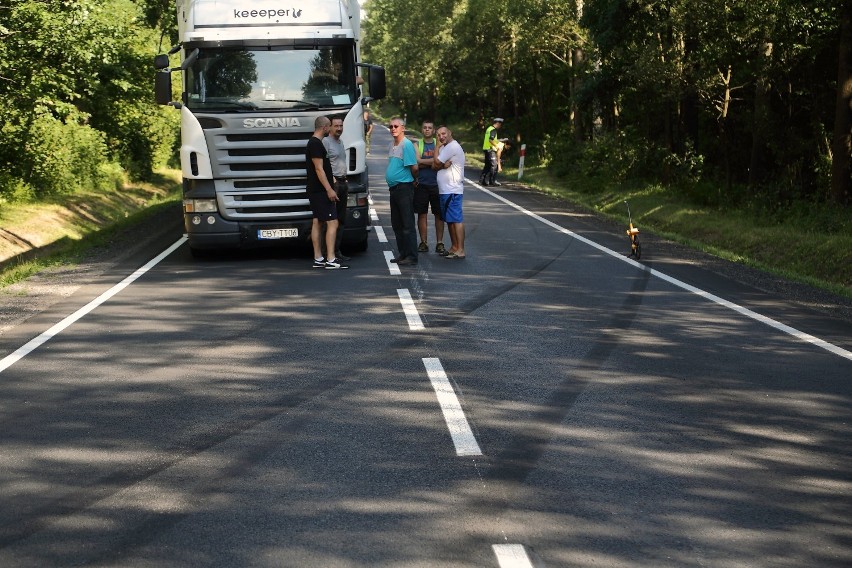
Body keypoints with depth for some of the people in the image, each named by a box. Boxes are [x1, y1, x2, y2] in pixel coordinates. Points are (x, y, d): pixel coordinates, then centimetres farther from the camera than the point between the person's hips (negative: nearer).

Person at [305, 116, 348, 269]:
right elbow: (319, 169, -21)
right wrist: (329, 189, -22)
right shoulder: (316, 144, -15)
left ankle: (318, 259, 12)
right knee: (332, 223, -12)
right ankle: (331, 260, -15)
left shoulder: (313, 143, 18)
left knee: (317, 223, 10)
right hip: (321, 191, -11)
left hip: (315, 191, 11)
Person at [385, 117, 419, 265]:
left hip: (404, 188, -10)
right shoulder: (392, 145, 14)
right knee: (396, 224, 14)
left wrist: (413, 179, 1)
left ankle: (411, 257, -6)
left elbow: (414, 167, -17)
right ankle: (403, 254, 21)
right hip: (394, 189, 10)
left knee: (407, 225, -8)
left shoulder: (407, 145, -14)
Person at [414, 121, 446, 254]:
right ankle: (423, 243, 9)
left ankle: (440, 243, 5)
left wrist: (423, 162, -12)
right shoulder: (417, 145, 6)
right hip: (421, 184, 0)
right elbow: (416, 162, -9)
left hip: (436, 184, 0)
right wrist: (432, 162, -12)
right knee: (422, 214, 2)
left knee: (439, 214, 1)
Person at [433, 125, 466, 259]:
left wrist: (437, 147, 1)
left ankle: (460, 250, -14)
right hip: (445, 190, 11)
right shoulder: (445, 147, 20)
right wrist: (444, 164, -10)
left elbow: (436, 163, -11)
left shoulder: (452, 147, -11)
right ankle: (454, 247, 21)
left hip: (453, 190, -11)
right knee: (449, 220, 14)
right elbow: (434, 166, 10)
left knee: (456, 219, -11)